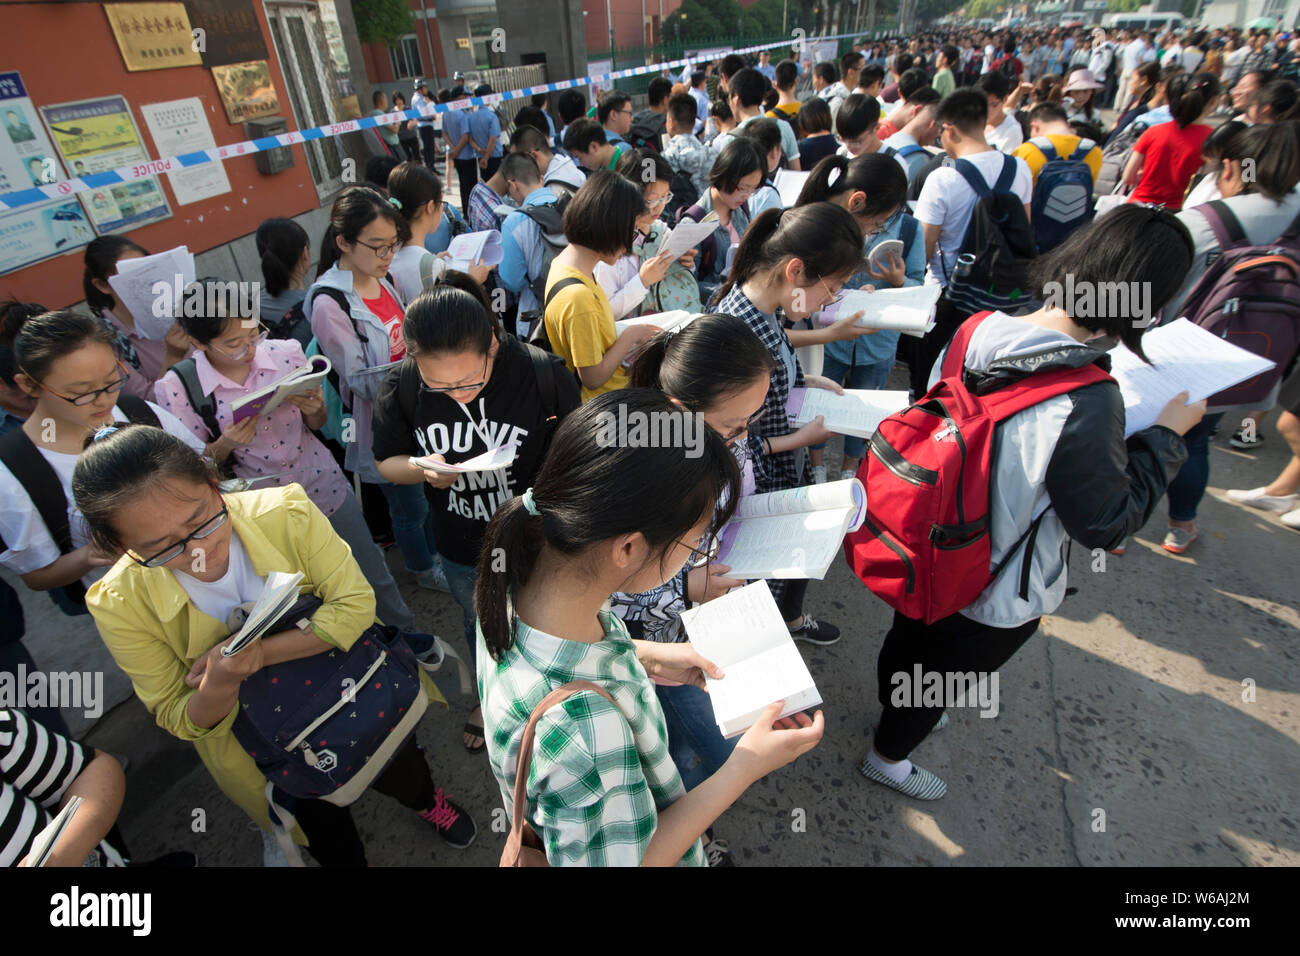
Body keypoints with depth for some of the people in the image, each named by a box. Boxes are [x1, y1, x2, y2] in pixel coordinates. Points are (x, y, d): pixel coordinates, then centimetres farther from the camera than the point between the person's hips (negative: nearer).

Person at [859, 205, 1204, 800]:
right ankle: (888, 757, 50)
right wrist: (1167, 435, -9)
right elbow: (1106, 525, -21)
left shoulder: (977, 331, -15)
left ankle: (897, 706, 64)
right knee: (941, 677, 23)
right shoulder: (1086, 401, -34)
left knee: (908, 635, 32)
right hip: (997, 596, -5)